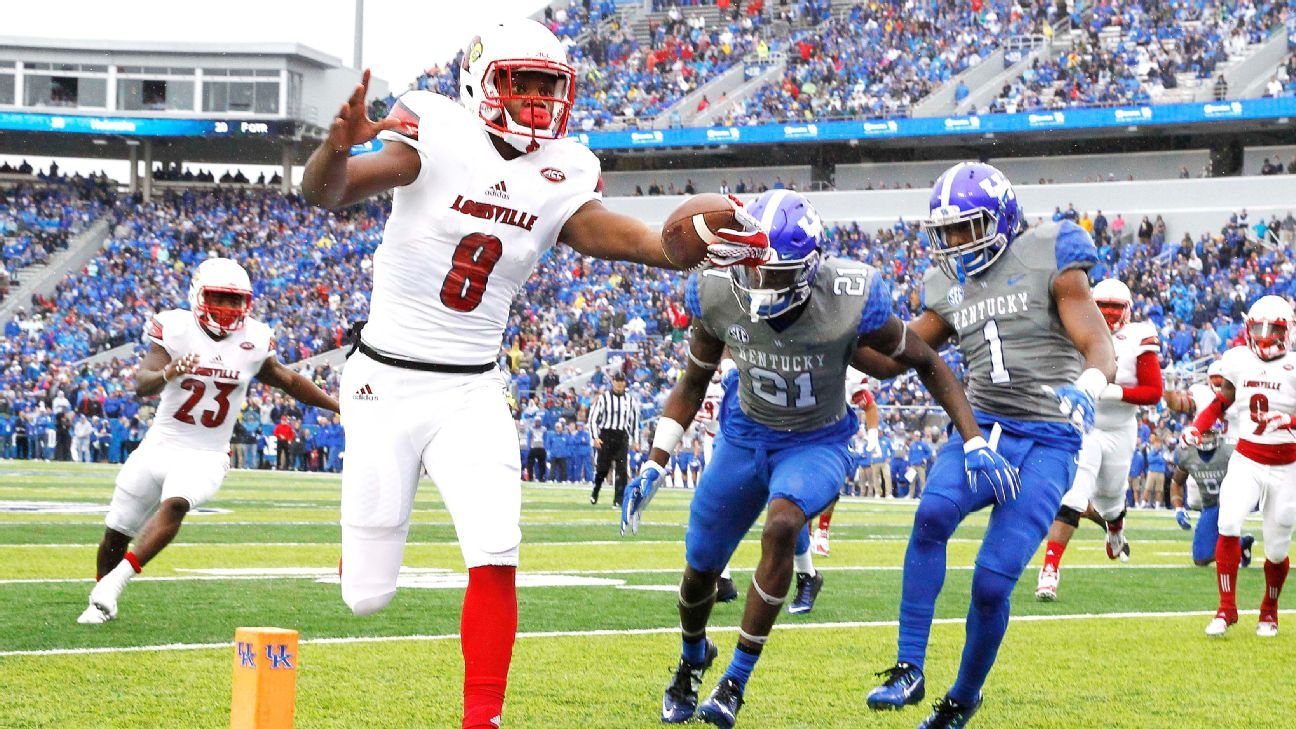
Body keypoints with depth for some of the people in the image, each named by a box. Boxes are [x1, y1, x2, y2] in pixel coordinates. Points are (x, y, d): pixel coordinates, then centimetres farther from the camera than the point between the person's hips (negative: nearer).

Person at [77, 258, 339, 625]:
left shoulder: (253, 341, -2)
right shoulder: (176, 330, -11)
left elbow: (289, 381, 15)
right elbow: (141, 385, -23)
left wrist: (340, 406, 18)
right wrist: (168, 373, -45)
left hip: (206, 457, 0)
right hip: (160, 445, 0)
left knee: (174, 505, -31)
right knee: (116, 535, 7)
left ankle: (112, 584, -33)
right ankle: (102, 604, 32)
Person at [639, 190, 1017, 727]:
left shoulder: (851, 302, -29)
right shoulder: (719, 295, -20)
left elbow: (926, 364, -12)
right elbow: (694, 384, -1)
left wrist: (974, 443, -17)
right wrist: (653, 465, -6)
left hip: (817, 444, -3)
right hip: (745, 436, 3)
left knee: (780, 527, -33)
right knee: (700, 569, 11)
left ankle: (737, 680, -18)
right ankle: (692, 660, 47)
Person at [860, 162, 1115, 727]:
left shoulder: (1048, 260, -4)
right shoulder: (951, 287, 12)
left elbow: (1101, 351, -10)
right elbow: (890, 357, 21)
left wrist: (1085, 386, -31)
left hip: (1046, 442, -4)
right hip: (981, 427, 4)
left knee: (992, 583, -12)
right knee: (933, 513, -30)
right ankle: (909, 670, -25)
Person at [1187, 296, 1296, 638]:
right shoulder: (1239, 361, 1)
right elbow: (1221, 400, 16)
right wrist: (1197, 426, 1)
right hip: (1246, 460, 2)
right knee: (1229, 523, -20)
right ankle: (1226, 608, -10)